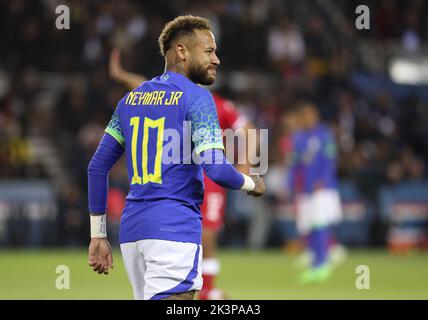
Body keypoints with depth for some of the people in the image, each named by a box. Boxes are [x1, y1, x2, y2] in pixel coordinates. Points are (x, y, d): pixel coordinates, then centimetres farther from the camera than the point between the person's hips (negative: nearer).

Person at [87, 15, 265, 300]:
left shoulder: (132, 99, 16)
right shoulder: (196, 97, -5)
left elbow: (97, 167, 16)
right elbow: (217, 170, -15)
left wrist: (98, 235, 19)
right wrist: (252, 184, 6)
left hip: (132, 231, 8)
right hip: (175, 230, -8)